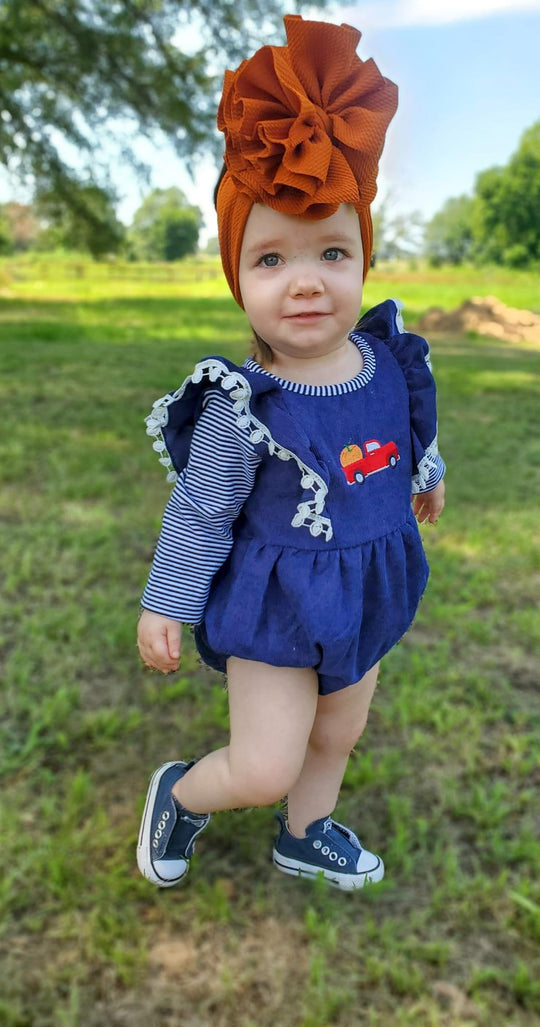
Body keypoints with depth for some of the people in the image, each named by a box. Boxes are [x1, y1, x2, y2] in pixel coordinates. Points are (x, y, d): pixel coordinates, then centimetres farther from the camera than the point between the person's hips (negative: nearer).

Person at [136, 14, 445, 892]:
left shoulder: (391, 360, -10)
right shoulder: (241, 409, -25)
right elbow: (199, 515, -14)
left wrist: (428, 477, 30)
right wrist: (163, 607, -7)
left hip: (367, 595, 6)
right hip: (276, 605, -5)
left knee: (338, 735, 23)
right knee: (264, 769, -1)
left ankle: (305, 836, 51)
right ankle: (180, 793, 32)